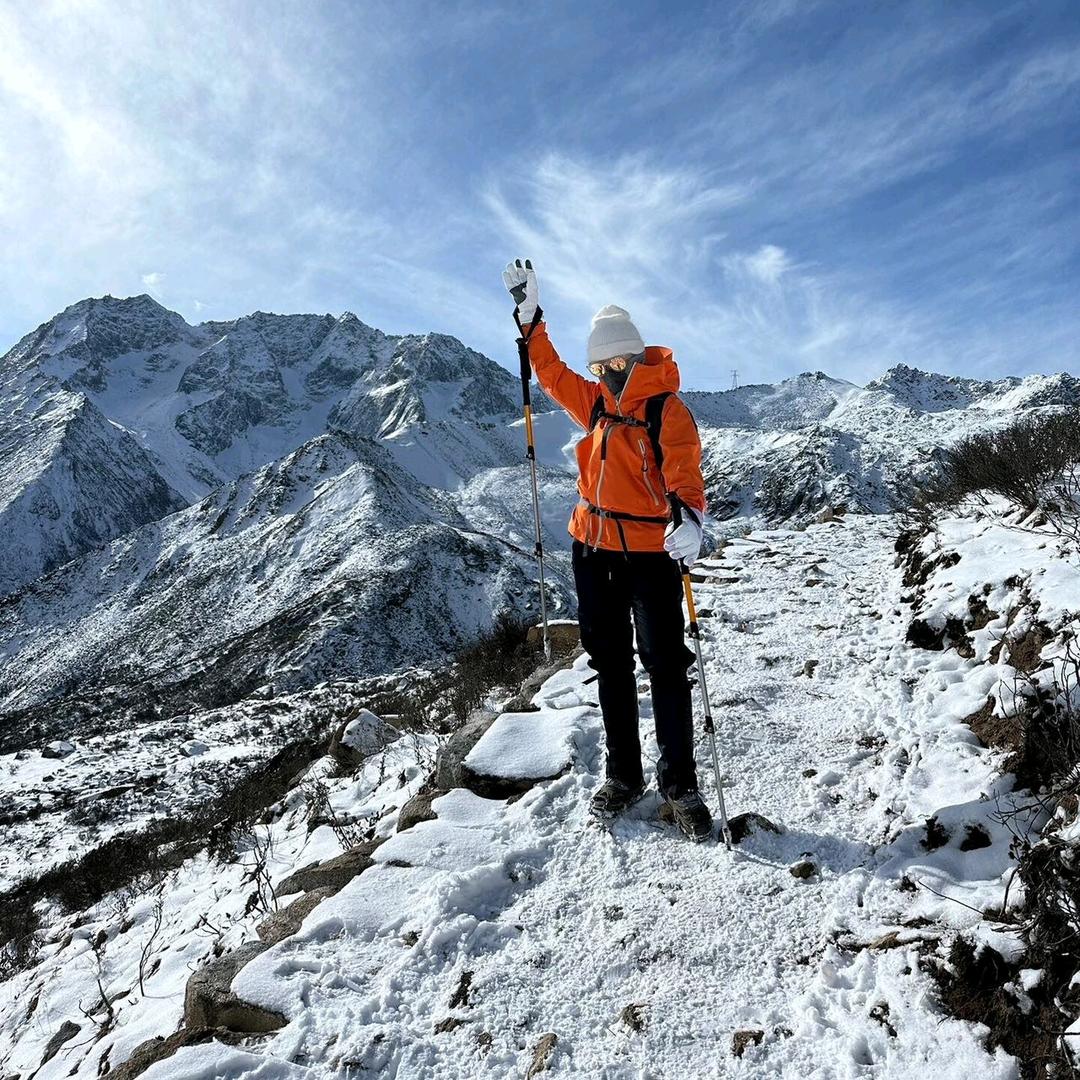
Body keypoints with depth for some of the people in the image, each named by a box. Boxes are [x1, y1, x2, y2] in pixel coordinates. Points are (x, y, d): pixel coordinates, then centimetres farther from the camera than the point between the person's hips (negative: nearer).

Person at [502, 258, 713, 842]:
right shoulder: (596, 404, 10)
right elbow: (552, 373, 24)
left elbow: (684, 475, -21)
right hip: (594, 551, 7)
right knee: (611, 665, 12)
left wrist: (688, 517, -41)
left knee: (666, 667, -2)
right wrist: (529, 314, 22)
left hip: (649, 554, -6)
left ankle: (679, 782, 14)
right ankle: (623, 776, 26)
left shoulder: (667, 410, -9)